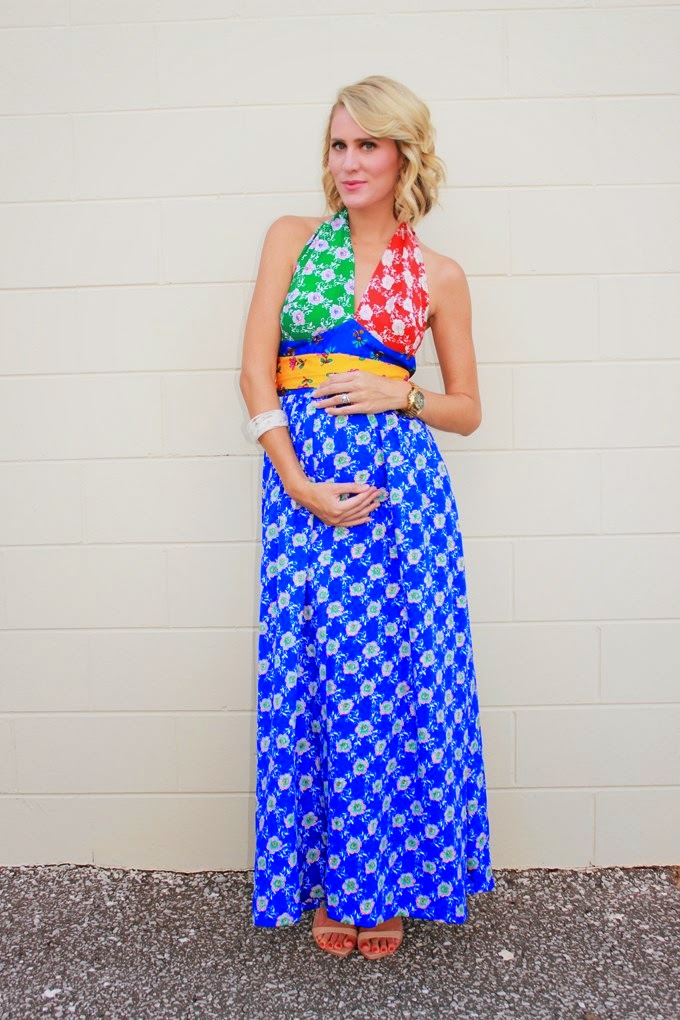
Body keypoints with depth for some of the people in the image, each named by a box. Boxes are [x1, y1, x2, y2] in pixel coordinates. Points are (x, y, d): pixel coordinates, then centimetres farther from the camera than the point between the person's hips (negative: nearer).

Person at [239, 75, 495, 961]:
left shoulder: (438, 275, 8)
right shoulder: (292, 238, 8)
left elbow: (467, 410, 11)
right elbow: (255, 371, 0)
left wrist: (397, 395, -9)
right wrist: (298, 482, -12)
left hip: (400, 480, 0)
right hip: (303, 476, 1)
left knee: (395, 680, 3)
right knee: (313, 677, 5)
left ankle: (388, 883, 25)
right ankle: (327, 881, 25)